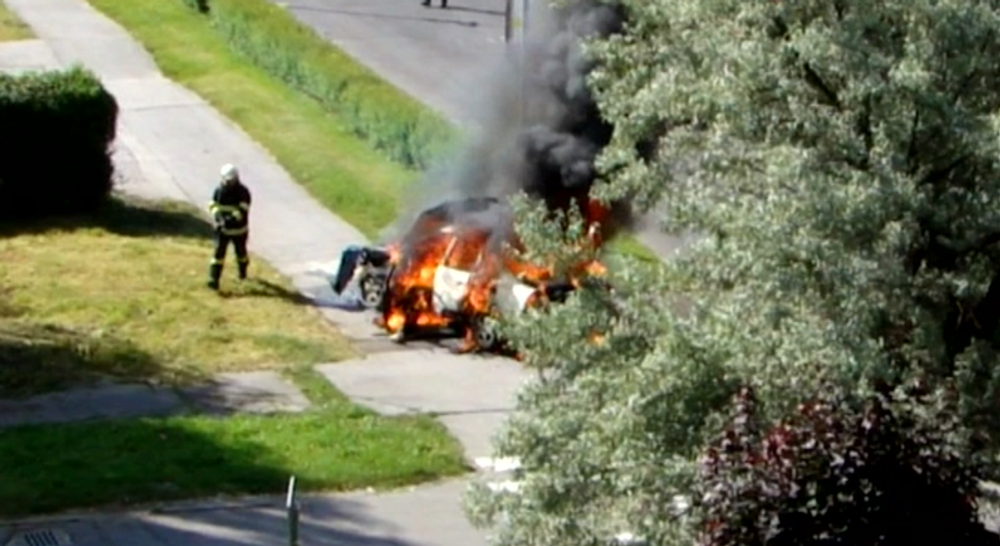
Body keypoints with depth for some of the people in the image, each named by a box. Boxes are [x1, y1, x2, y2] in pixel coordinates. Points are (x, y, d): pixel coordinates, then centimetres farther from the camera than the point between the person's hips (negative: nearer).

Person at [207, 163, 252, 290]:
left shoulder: (243, 192, -18)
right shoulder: (219, 190, -7)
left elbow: (243, 210, -25)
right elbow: (214, 206, -2)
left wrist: (232, 218, -39)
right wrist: (217, 216, -23)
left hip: (239, 229, -1)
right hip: (222, 228, 1)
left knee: (240, 252, 19)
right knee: (219, 252, -10)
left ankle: (243, 271, 49)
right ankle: (214, 280, -12)